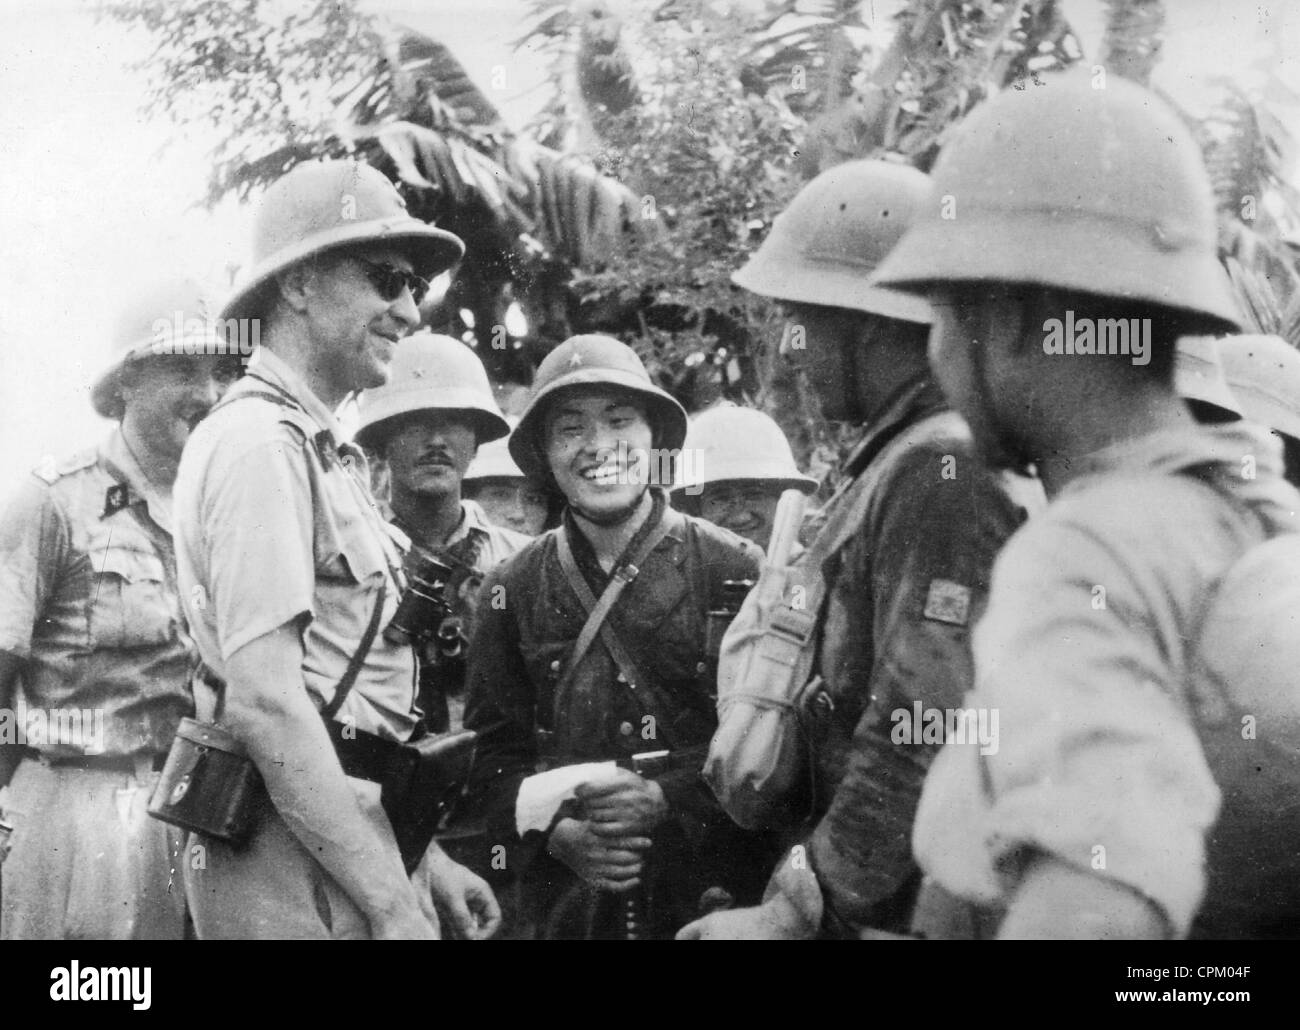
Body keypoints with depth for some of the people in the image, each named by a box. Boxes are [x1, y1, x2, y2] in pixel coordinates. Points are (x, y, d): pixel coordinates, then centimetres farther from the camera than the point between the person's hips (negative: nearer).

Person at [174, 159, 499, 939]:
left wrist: (422, 861, 17)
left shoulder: (328, 454, 16)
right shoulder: (262, 442, -13)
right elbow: (265, 701, -21)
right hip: (298, 860, -9)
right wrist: (393, 904, -20)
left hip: (344, 829, 9)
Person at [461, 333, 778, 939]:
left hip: (714, 896, -1)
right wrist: (557, 833, -11)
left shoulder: (732, 569, -3)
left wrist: (667, 799, -16)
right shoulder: (513, 590, 4)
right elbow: (492, 750, 5)